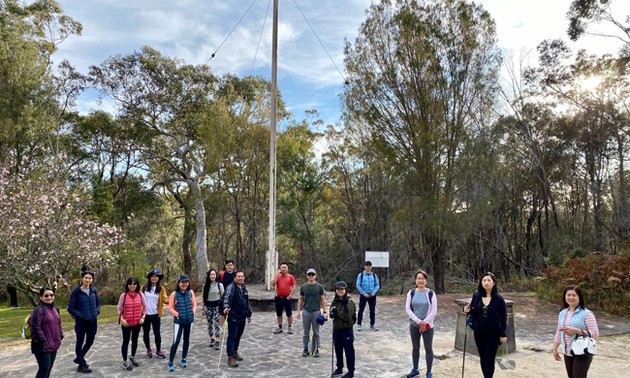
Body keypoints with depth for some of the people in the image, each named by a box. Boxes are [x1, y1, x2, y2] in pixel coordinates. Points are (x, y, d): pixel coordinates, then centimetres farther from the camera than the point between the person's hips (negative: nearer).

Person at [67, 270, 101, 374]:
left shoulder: (94, 290, 2)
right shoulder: (76, 291, -11)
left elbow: (98, 304, 14)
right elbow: (71, 308, -8)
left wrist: (97, 312, -3)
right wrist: (80, 316, -15)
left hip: (92, 321, 5)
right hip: (81, 322, -5)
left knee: (90, 341, 16)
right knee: (80, 342, 9)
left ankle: (79, 358, 39)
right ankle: (81, 365, 22)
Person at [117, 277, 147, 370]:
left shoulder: (140, 294, -3)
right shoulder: (123, 295, -9)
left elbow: (145, 307, 5)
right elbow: (119, 308, -3)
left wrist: (143, 317, -4)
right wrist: (121, 319, -14)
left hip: (137, 322, 3)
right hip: (126, 323, -2)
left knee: (135, 340, 16)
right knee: (126, 341, 4)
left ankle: (132, 357, 35)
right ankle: (125, 362, 14)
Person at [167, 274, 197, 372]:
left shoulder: (191, 292, -2)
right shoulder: (174, 294, -11)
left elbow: (194, 304, 8)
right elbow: (170, 307, -5)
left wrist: (193, 312, -5)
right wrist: (177, 314, -15)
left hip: (189, 320, 4)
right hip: (178, 321, -4)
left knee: (186, 340, 13)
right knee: (176, 341, -6)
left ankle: (183, 359, 28)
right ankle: (170, 363, 6)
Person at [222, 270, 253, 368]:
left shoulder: (244, 287, 11)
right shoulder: (231, 287, -14)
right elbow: (227, 298, -31)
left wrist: (249, 314, 23)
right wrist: (226, 307, -50)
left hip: (242, 316, 7)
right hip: (233, 317, -7)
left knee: (238, 336, 16)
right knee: (232, 337, -4)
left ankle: (235, 352, 32)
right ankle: (230, 357, 0)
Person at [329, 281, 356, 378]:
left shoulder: (350, 302, -15)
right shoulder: (335, 301, 3)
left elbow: (348, 316, -21)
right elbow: (332, 315, 8)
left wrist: (337, 312, -23)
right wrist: (332, 313, -13)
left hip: (347, 330, -6)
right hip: (336, 329, 6)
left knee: (349, 351, 6)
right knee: (338, 350, 18)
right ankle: (339, 369, 35)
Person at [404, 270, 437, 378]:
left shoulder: (431, 293, -7)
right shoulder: (411, 292, -2)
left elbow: (434, 311, -8)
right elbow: (408, 309, -4)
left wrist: (424, 323, -13)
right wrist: (418, 321, -13)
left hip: (427, 326, -2)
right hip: (414, 325, 2)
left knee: (428, 348, 6)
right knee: (415, 347, 14)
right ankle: (415, 369, 29)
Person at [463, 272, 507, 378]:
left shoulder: (499, 299, -9)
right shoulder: (476, 296, 0)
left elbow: (503, 318, -5)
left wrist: (503, 334, -7)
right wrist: (468, 310, -12)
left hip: (493, 333, -3)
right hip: (479, 332, 4)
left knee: (489, 359, -1)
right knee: (482, 358, 13)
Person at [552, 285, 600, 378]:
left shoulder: (586, 313, -12)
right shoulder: (562, 313, 8)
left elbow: (595, 333, -16)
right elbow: (559, 333, 14)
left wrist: (576, 331, -24)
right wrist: (554, 349, 11)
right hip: (567, 353, 6)